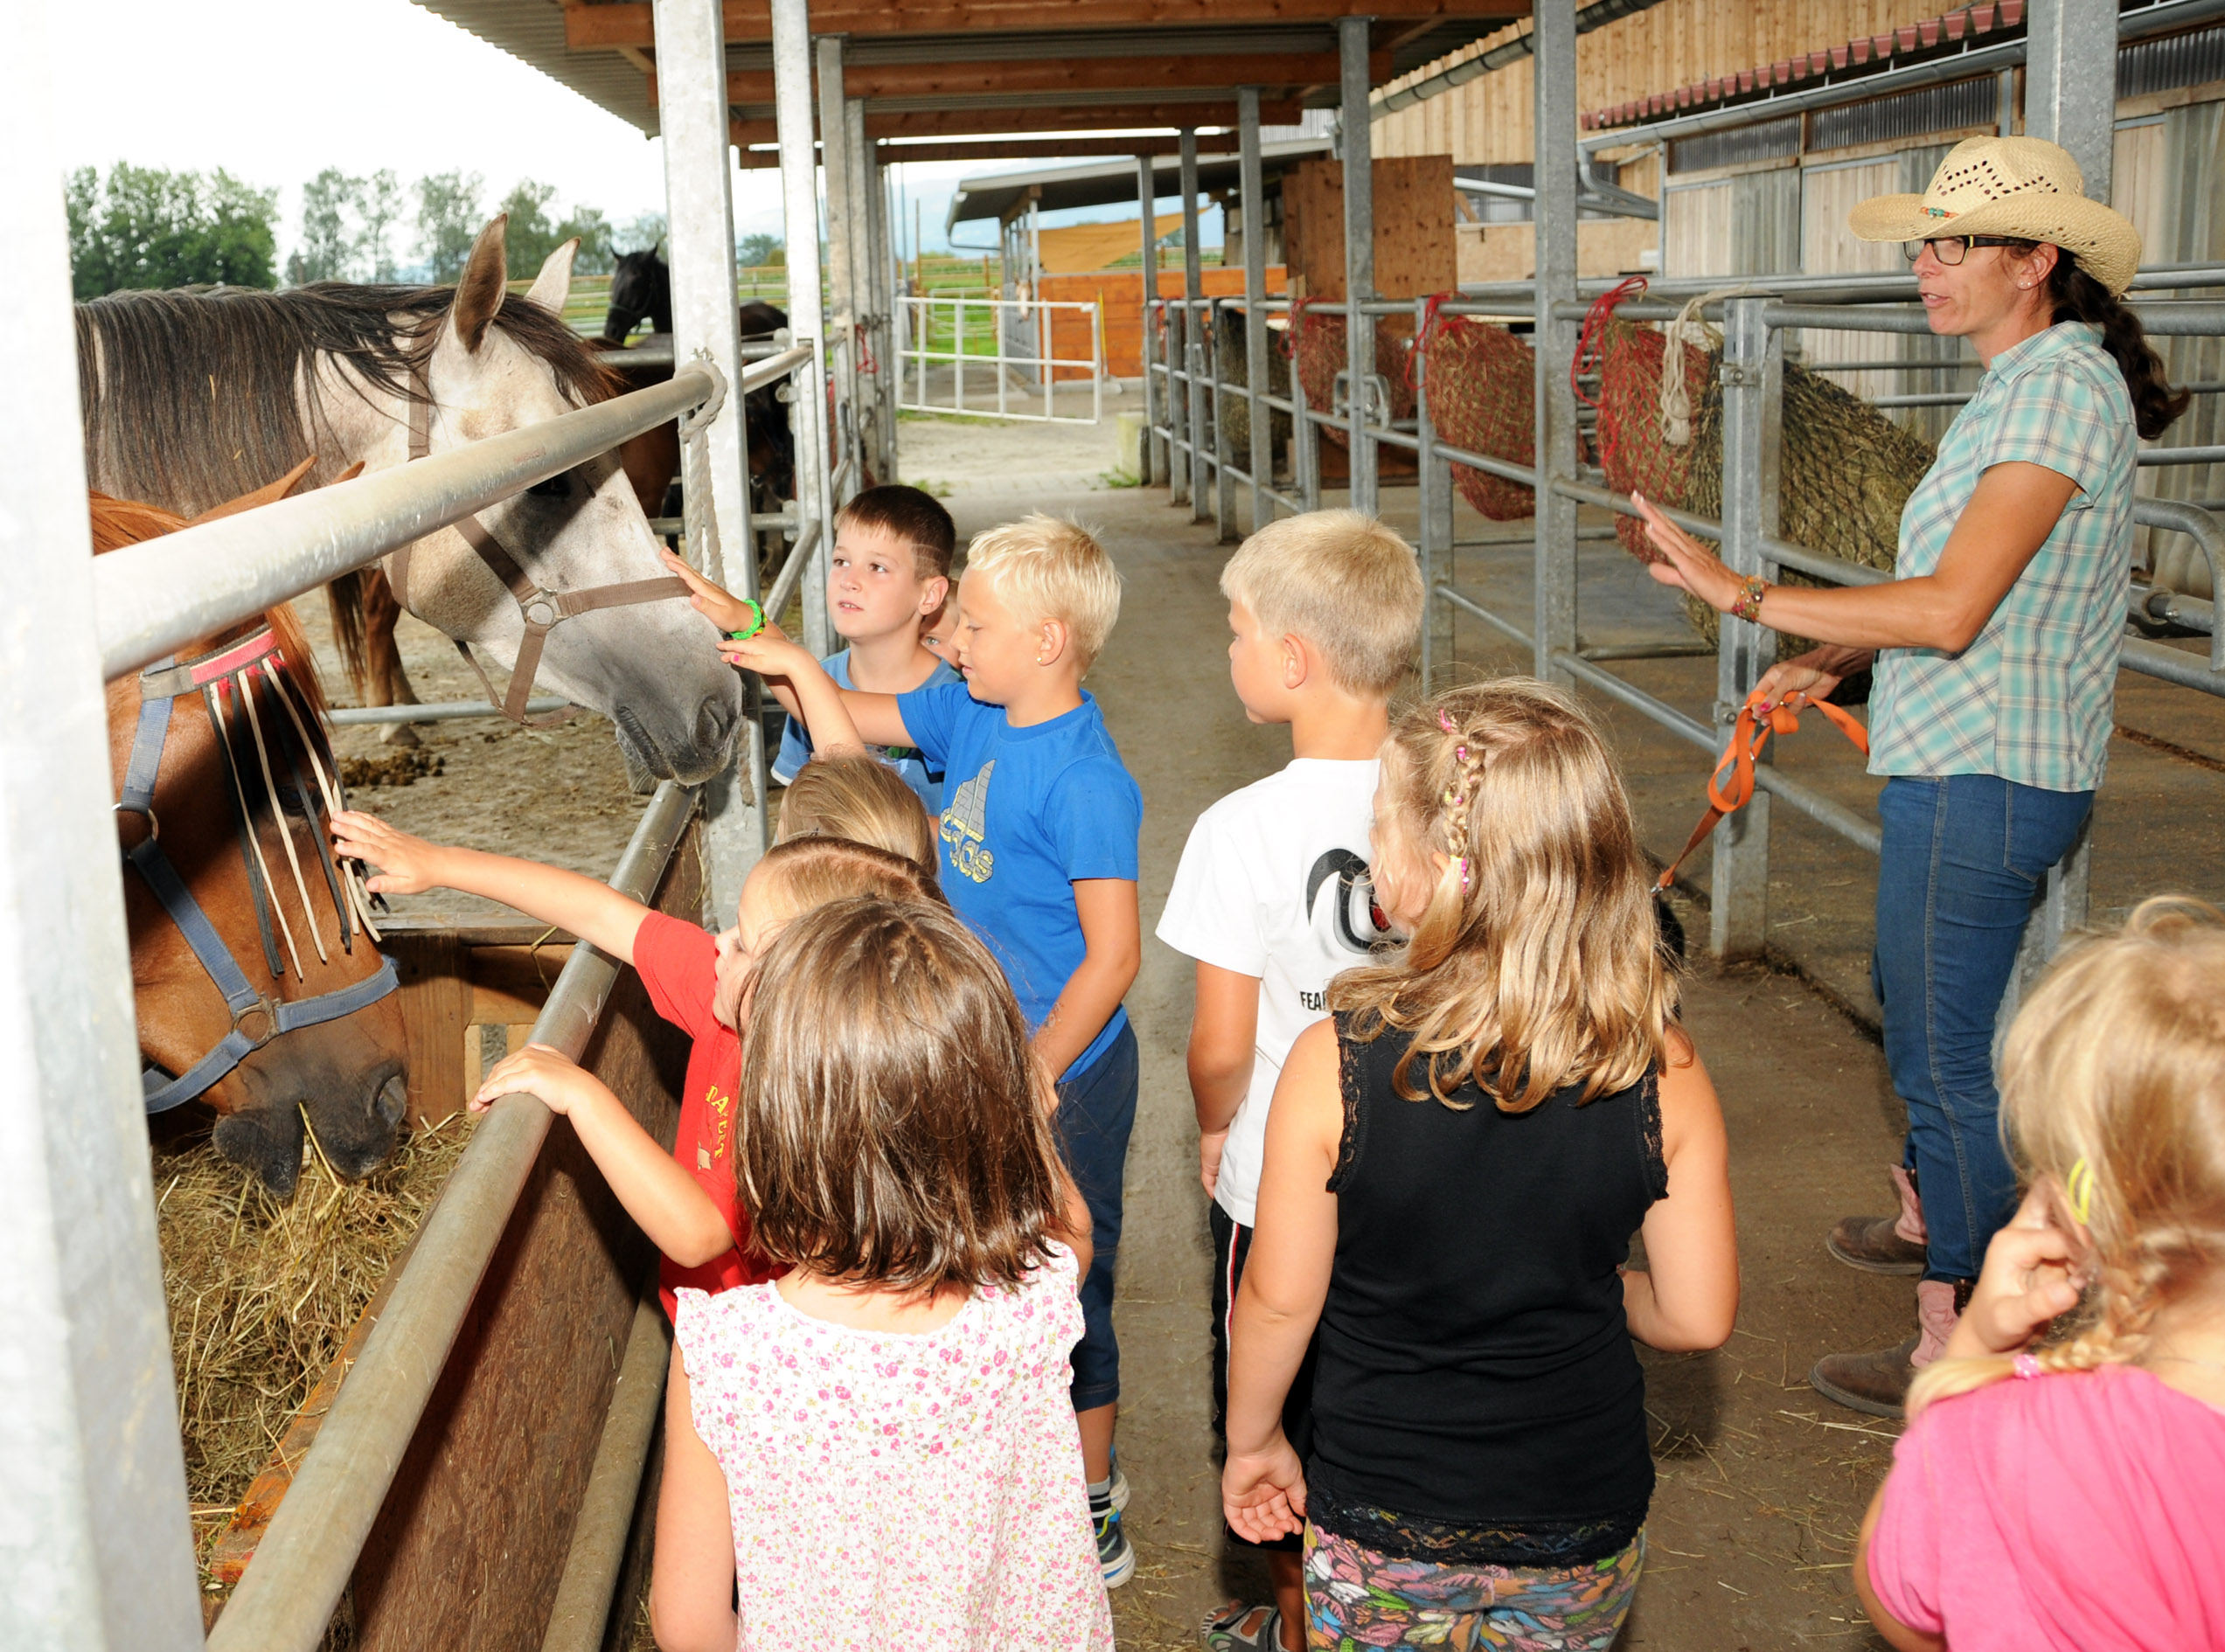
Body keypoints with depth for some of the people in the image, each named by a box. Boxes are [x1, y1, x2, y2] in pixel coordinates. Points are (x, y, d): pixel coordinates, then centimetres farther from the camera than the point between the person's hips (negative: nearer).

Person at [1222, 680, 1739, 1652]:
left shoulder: (1335, 1065, -23)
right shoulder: (1662, 1071, -17)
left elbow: (1277, 1303, -12)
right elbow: (1697, 1315, -8)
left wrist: (1252, 1441, 6)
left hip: (1385, 1533, -2)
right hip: (1588, 1533, 3)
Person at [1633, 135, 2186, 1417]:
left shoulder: (2060, 388, -19)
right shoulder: (2030, 384, 14)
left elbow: (1950, 609, -27)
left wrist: (1743, 594, -24)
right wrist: (1832, 664, 8)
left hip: (1982, 782, -11)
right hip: (1966, 768, 11)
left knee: (1945, 1052, -2)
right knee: (1912, 996, 26)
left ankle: (1955, 1347, 10)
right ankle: (1927, 1215, 48)